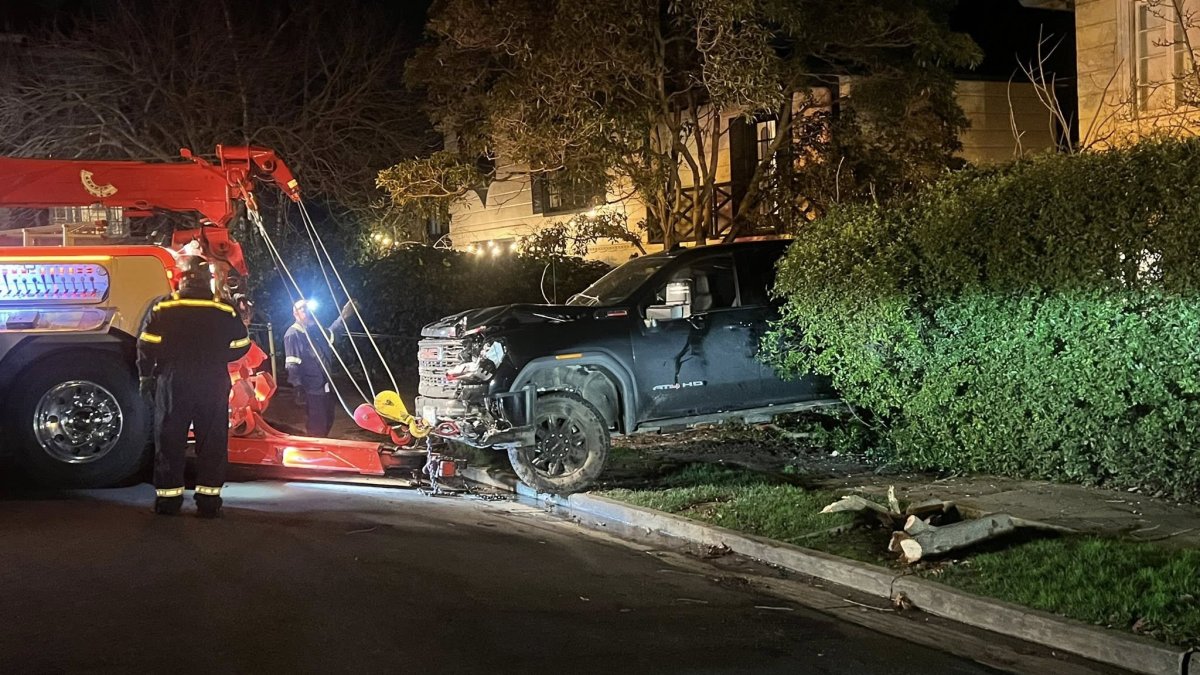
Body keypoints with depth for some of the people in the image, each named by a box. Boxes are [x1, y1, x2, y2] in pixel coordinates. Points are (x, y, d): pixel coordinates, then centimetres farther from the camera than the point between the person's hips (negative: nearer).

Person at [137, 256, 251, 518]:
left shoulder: (163, 308, -3)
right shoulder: (224, 311, -1)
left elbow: (147, 345, -6)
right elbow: (241, 346, 4)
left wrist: (146, 376, 6)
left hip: (173, 381, 0)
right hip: (214, 384, 0)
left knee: (169, 440, 8)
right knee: (212, 440, 6)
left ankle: (168, 498, 9)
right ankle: (209, 499, 4)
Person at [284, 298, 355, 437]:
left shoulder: (315, 330, 9)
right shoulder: (292, 335, -14)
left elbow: (331, 334, 32)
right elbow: (292, 365, -18)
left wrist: (343, 317, 21)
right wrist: (298, 388, -24)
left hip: (326, 386, 8)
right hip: (312, 390, -8)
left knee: (328, 421, 18)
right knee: (316, 426, -5)